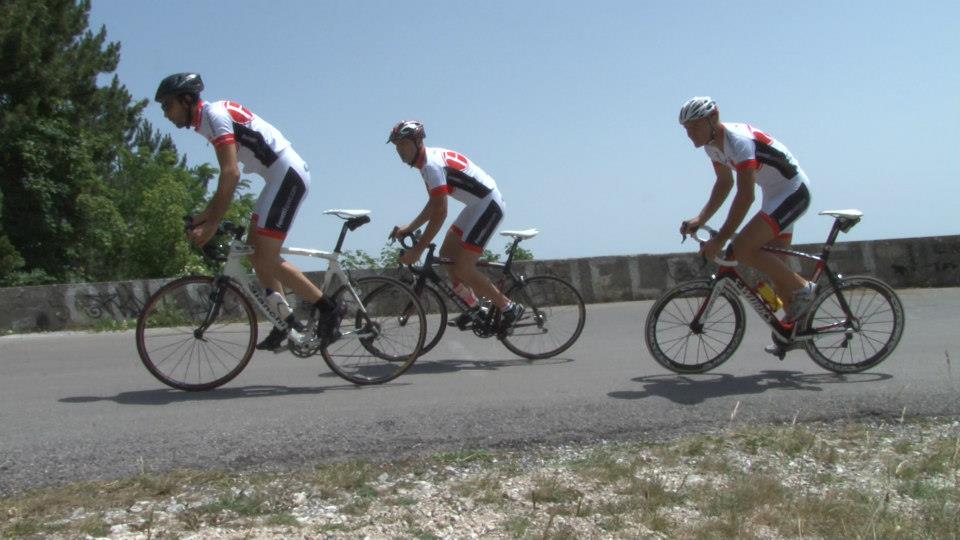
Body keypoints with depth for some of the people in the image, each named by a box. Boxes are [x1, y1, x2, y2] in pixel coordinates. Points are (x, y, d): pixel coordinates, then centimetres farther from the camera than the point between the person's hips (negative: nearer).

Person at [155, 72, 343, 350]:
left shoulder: (214, 114, -12)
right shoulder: (208, 121, 19)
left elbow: (231, 175, -21)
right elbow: (228, 176, 22)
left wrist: (212, 224, -20)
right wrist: (204, 216, 18)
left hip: (288, 174, -10)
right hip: (283, 175, 10)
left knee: (265, 259, -11)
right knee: (255, 249, 11)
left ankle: (328, 308, -3)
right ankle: (287, 322, 14)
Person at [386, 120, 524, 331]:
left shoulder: (432, 164, -21)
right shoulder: (428, 161, 10)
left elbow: (440, 214, -26)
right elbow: (433, 205, 18)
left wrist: (417, 250, -23)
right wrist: (409, 228, 12)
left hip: (488, 205, -10)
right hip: (478, 205, 10)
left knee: (462, 268, -11)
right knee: (446, 255, 13)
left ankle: (509, 308, 0)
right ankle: (473, 306, 23)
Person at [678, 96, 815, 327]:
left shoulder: (738, 141, -27)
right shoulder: (713, 145, 1)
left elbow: (745, 196, -31)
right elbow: (724, 183, 13)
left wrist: (718, 241, -31)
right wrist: (700, 219, 1)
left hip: (794, 192, -9)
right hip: (774, 195, 9)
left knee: (743, 248, -23)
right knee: (775, 267, 10)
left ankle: (802, 288, -7)